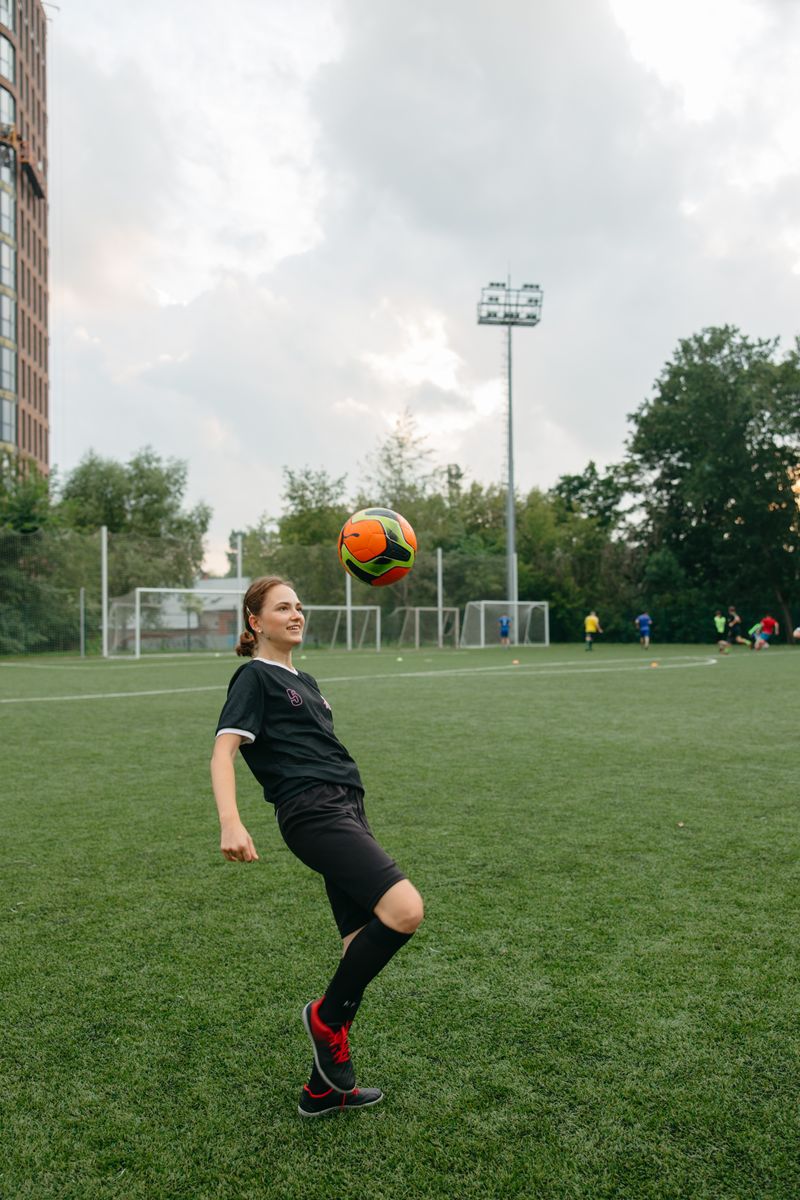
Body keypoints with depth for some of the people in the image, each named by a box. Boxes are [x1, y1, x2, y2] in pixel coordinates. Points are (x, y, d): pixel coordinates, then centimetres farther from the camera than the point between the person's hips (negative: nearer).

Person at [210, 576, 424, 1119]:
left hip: (346, 810, 9)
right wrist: (231, 823, -27)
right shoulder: (255, 676, 1)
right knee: (404, 910, -23)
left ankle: (326, 1086, 19)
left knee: (363, 947, 6)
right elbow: (223, 751, -11)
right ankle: (326, 1016, -1)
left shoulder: (303, 681, 26)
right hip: (314, 813, -9)